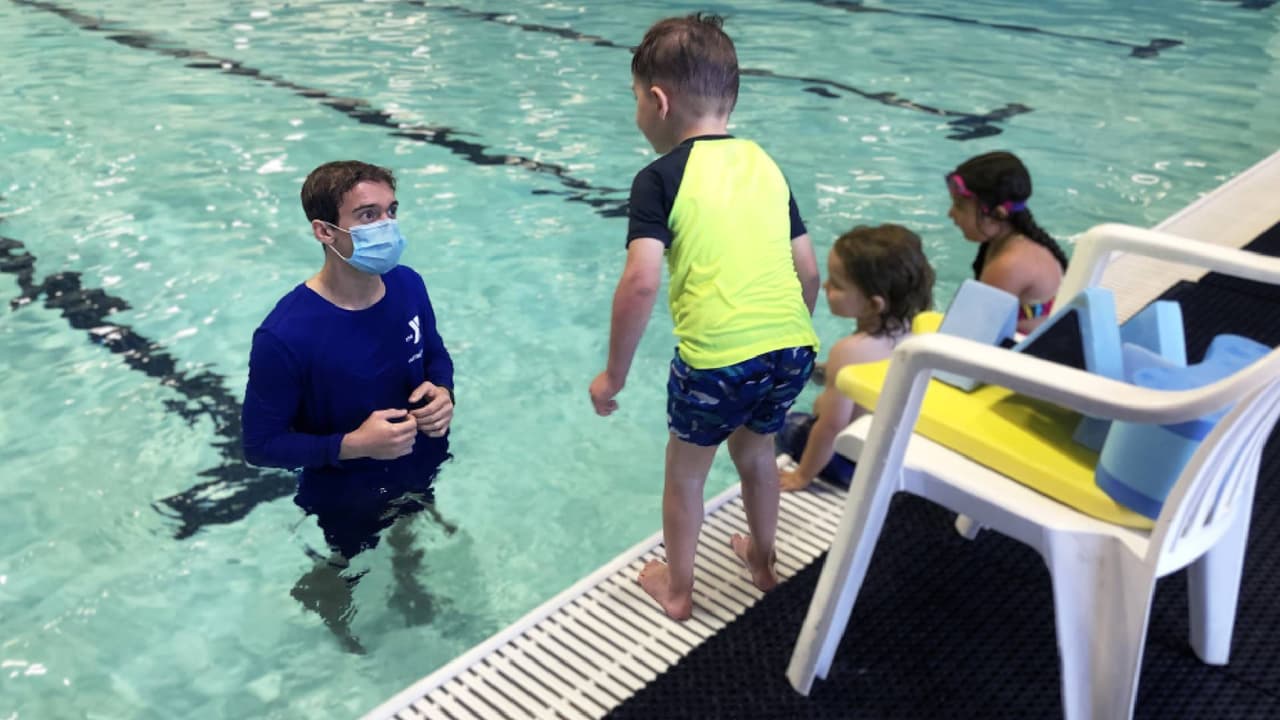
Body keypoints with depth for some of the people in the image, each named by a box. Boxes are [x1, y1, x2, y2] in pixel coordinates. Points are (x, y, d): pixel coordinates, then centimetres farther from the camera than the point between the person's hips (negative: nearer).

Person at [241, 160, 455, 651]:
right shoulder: (285, 336, -33)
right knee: (339, 583, 24)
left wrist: (442, 392, -18)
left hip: (424, 475, 5)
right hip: (346, 502, -5)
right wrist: (352, 445, -34)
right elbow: (260, 445, -23)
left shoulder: (407, 286, -16)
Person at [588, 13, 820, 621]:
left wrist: (613, 374, -6)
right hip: (792, 347, 6)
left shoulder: (661, 178, -5)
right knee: (755, 451, 31)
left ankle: (676, 588, 39)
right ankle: (762, 560, 51)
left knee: (686, 470, 20)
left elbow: (641, 282, -16)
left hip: (717, 357, -5)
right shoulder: (765, 165, 12)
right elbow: (809, 272, 13)